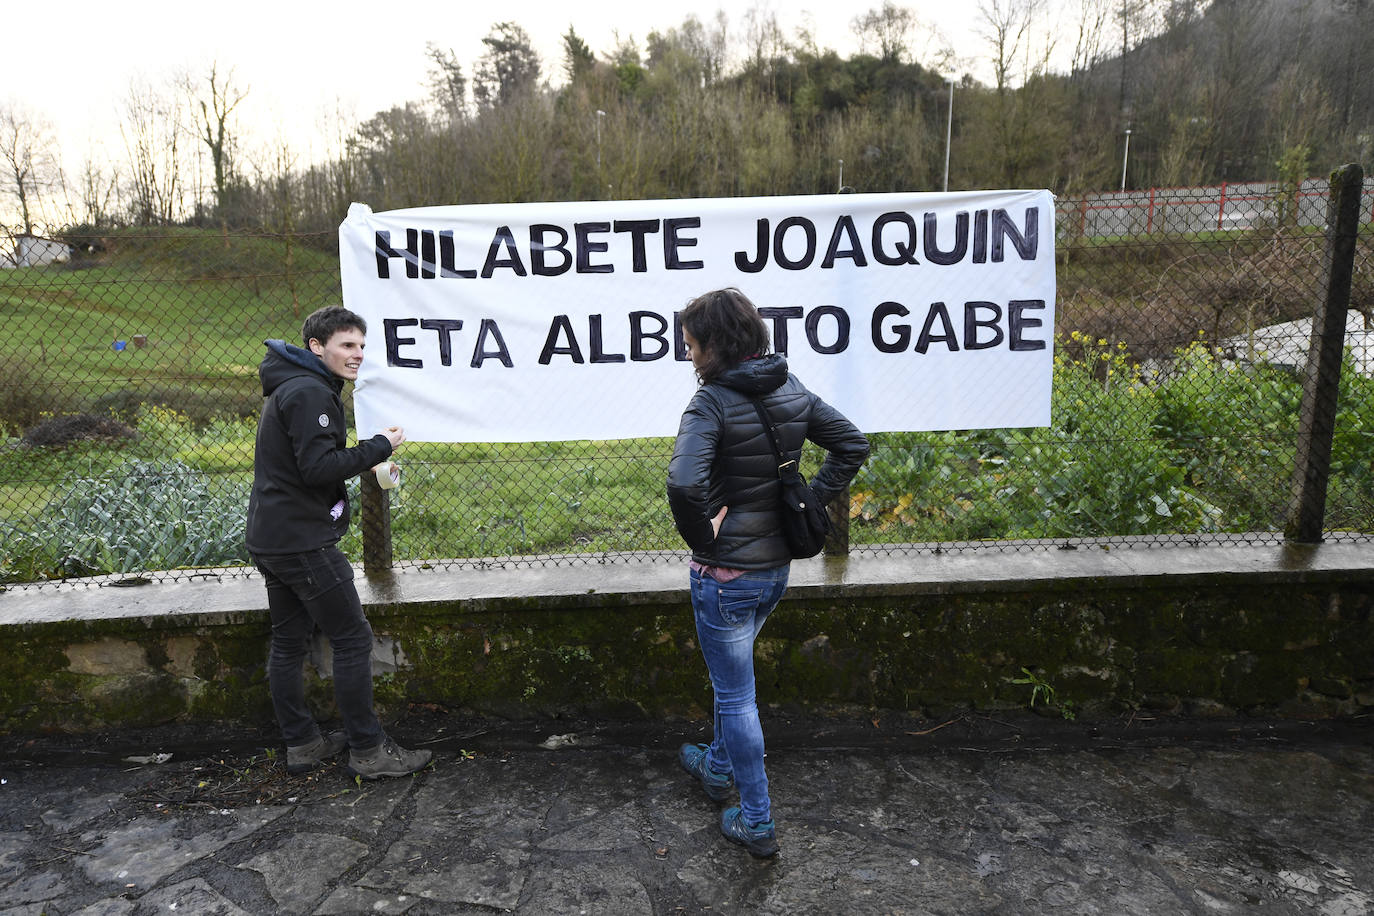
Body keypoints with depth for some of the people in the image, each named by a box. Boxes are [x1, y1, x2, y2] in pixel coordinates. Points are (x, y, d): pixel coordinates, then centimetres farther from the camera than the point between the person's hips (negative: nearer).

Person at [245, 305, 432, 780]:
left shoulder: (288, 388, 18)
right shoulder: (310, 392, -16)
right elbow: (318, 467, -24)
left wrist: (368, 462, 10)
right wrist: (379, 447, -14)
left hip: (270, 539, 11)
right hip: (303, 542, -11)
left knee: (289, 642, 15)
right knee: (353, 638, -3)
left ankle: (301, 744, 26)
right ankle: (368, 750, 4)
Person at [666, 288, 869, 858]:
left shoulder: (713, 401, -22)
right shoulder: (792, 390, 0)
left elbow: (684, 484, -36)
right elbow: (852, 444, 8)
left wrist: (702, 537, -19)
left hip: (725, 574, -8)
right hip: (777, 565, 8)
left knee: (735, 694, 9)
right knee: (730, 674, 29)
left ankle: (757, 822, 24)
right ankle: (718, 766, 49)